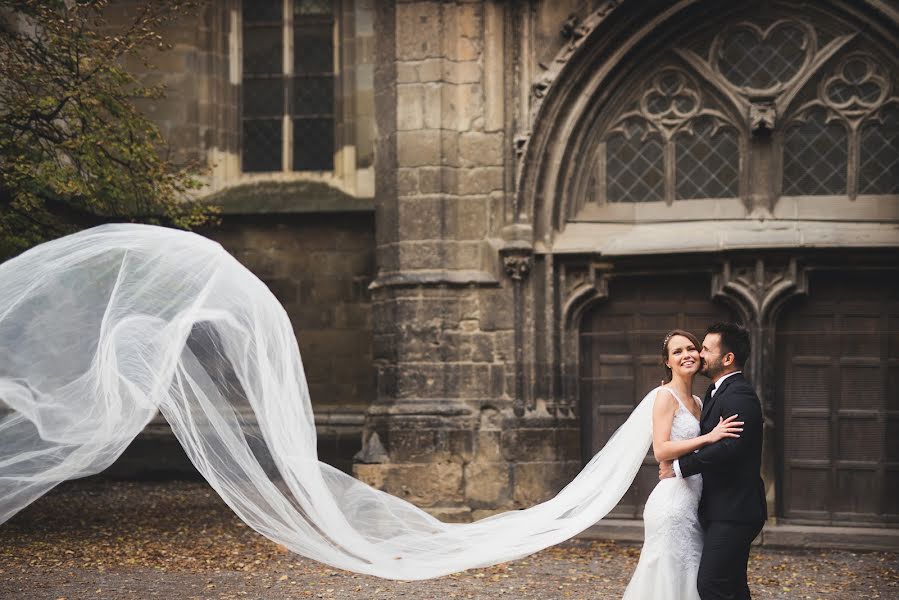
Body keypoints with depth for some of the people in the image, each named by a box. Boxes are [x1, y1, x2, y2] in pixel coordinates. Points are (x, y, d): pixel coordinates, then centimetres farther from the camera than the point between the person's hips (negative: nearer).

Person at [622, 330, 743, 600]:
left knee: (687, 577, 10)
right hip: (673, 499, -8)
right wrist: (708, 437, -22)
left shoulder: (697, 402, 17)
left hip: (691, 504, 8)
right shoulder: (666, 396, -8)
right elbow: (661, 450, -18)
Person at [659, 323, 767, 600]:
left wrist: (679, 467, -20)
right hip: (727, 510, 11)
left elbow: (729, 446, -28)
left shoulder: (739, 395, -16)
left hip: (732, 512, -11)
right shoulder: (717, 392, 18)